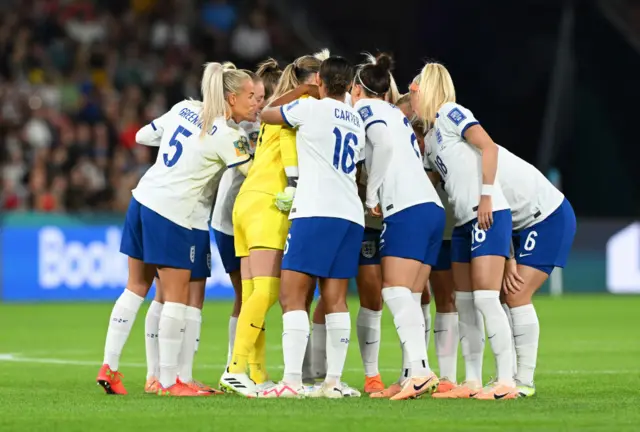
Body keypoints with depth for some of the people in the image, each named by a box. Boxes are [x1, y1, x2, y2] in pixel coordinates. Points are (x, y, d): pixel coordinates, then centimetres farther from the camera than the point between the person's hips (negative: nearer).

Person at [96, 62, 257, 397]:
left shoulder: (184, 108, 7)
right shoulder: (225, 136, -12)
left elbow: (142, 136, 16)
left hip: (143, 200, 8)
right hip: (172, 216, -7)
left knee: (136, 287, 15)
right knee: (177, 297, 2)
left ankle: (109, 367, 13)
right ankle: (168, 382, 4)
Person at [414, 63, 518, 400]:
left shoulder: (450, 113, -5)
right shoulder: (430, 136, 21)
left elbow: (488, 146, -15)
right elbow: (437, 176, 20)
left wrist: (486, 195, -20)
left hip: (488, 216, -10)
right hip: (463, 222, 10)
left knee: (486, 299, -13)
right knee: (464, 303, 8)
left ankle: (506, 382, -12)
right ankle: (473, 382, 11)